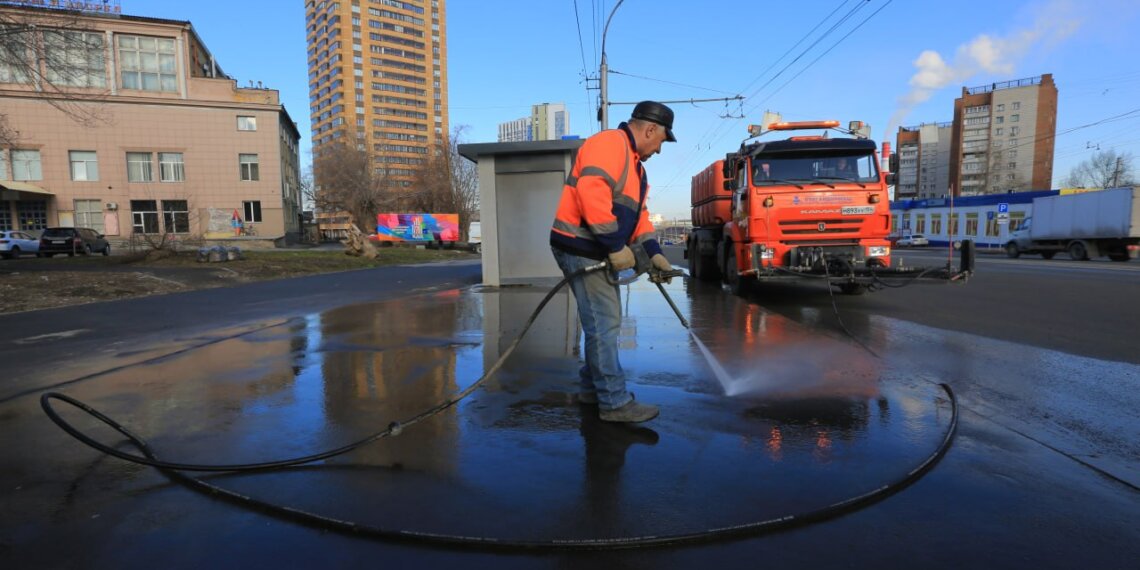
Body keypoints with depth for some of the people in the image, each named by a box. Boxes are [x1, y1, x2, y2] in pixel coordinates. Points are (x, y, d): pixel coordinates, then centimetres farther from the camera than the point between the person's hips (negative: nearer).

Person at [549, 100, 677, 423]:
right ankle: (614, 403, 0)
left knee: (603, 323, 16)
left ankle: (591, 388, 28)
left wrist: (653, 252, 9)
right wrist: (616, 245, -24)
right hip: (582, 250, -11)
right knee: (604, 325, -8)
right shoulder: (610, 144, -12)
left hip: (596, 252, 11)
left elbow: (637, 213, 21)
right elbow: (591, 193, -28)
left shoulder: (633, 161, 22)